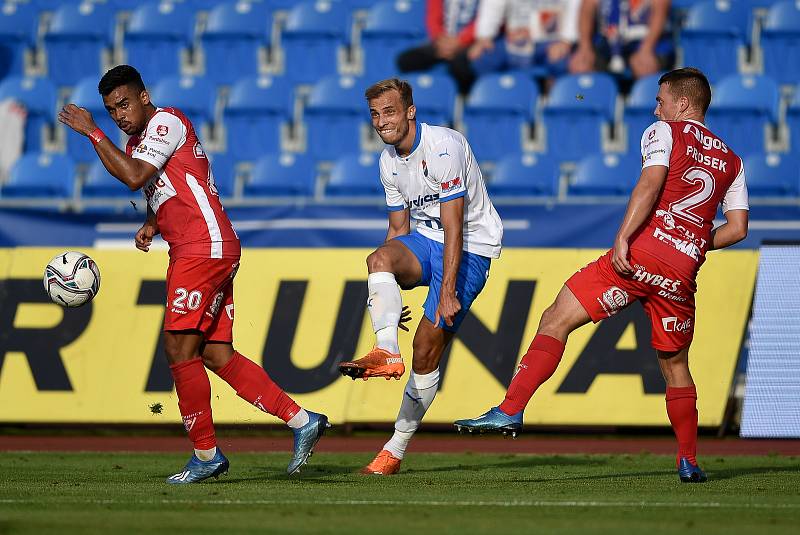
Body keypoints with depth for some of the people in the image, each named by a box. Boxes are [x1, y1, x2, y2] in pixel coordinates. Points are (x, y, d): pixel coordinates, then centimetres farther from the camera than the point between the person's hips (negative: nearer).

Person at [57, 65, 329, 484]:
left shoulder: (166, 121, -7)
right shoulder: (137, 142, 22)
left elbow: (133, 177, -21)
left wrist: (91, 132, -15)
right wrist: (151, 226, 13)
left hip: (204, 248, -10)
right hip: (197, 251, 10)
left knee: (179, 348, -11)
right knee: (216, 355, 5)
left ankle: (206, 455, -6)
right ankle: (301, 421, 5)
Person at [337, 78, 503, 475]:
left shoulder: (443, 147, -20)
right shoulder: (389, 160, 5)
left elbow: (454, 227, -23)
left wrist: (447, 293, -27)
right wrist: (388, 295, 8)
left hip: (471, 247, -6)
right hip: (426, 241, 7)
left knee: (428, 344, -11)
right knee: (379, 258, -28)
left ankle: (396, 450, -4)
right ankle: (387, 353, -45)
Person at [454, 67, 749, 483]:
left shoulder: (664, 132, 7)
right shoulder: (731, 161, 22)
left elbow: (650, 185, -10)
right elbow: (737, 227, 16)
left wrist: (622, 238, -17)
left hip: (643, 252, -5)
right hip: (684, 272, 5)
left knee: (556, 319, -4)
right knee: (675, 365, 20)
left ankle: (510, 410, -16)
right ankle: (688, 461, 17)